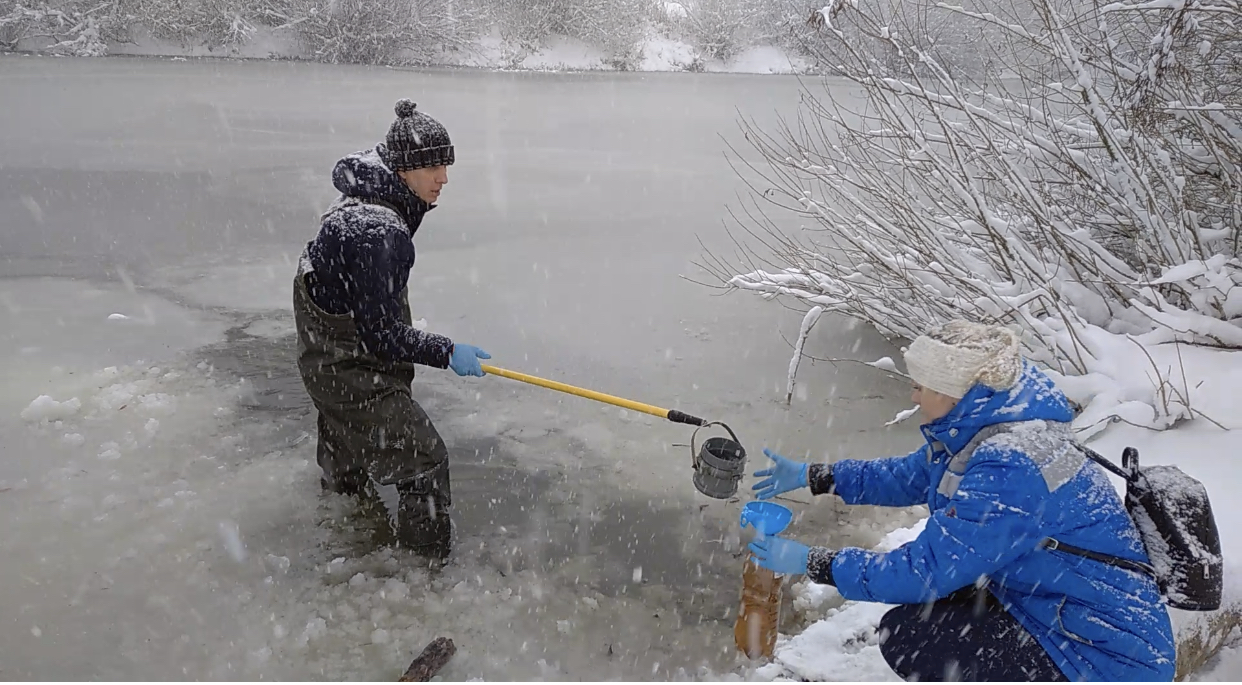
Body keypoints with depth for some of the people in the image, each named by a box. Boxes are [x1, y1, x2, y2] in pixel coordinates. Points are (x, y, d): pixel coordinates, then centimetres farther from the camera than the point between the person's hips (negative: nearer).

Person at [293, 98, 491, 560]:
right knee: (424, 461, -3)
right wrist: (446, 352, -19)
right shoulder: (377, 231, -29)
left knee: (347, 470, 27)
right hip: (355, 376, -11)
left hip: (331, 363, 11)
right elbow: (381, 333, -27)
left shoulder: (359, 201, 4)